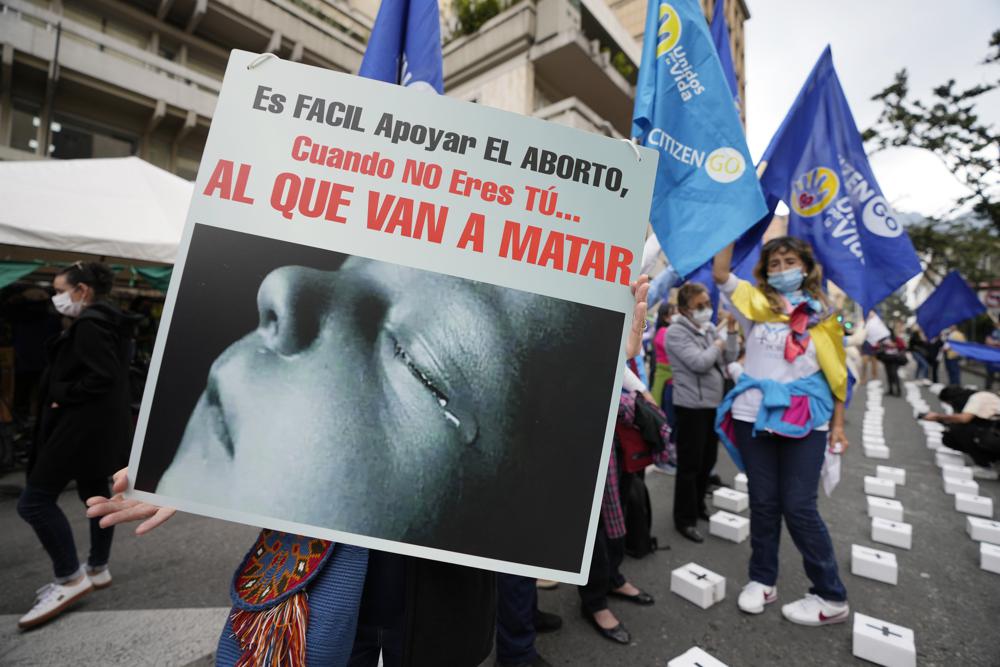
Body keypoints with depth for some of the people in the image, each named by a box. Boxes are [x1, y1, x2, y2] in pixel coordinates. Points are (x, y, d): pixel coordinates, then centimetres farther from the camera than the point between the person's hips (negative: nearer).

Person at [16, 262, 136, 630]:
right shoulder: (107, 322, 14)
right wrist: (65, 395, 11)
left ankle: (70, 579, 5)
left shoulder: (88, 325, -16)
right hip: (100, 425, 10)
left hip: (83, 425, -10)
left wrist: (63, 397, -14)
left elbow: (103, 376, -25)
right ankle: (98, 569, 28)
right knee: (95, 494, 16)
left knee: (35, 500, -3)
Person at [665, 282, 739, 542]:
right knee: (690, 464, 0)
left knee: (708, 460, 18)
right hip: (691, 406, -8)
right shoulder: (676, 332, -14)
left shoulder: (709, 328, 10)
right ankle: (684, 519, 13)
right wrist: (717, 346, -6)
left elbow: (730, 358, 9)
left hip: (713, 402, 8)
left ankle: (698, 506, 36)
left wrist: (731, 331, -1)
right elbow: (699, 363, -23)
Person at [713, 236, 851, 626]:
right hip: (754, 416, 1)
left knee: (799, 506, 1)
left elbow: (836, 372, 9)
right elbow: (720, 274, -7)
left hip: (805, 421, -1)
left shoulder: (821, 313, 7)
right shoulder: (755, 304, 6)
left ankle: (831, 597, 19)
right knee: (763, 502, 10)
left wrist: (837, 424, 5)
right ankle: (762, 580, 26)